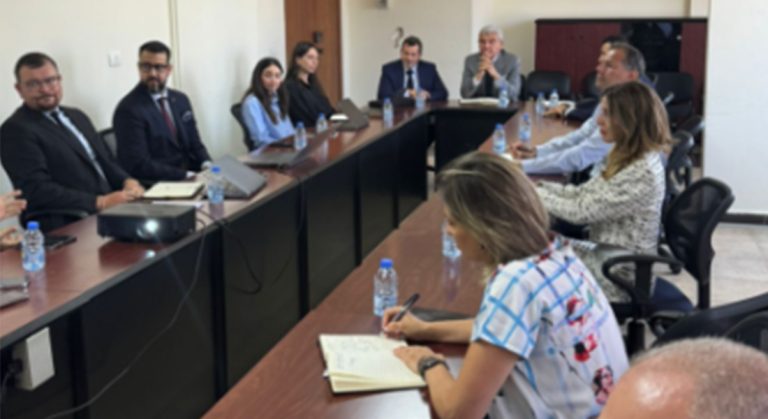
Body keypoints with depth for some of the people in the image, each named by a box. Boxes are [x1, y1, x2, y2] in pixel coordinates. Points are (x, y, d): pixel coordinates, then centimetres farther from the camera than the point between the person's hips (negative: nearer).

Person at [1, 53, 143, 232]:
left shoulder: (76, 116, 19)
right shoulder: (16, 130, -5)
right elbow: (37, 191, -14)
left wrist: (128, 182, 0)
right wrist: (101, 202, -21)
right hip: (69, 229, -8)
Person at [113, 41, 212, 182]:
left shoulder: (180, 100, 12)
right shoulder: (128, 109, -10)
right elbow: (139, 165, -15)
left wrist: (207, 166, -6)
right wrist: (187, 176, -20)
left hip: (189, 176, 7)